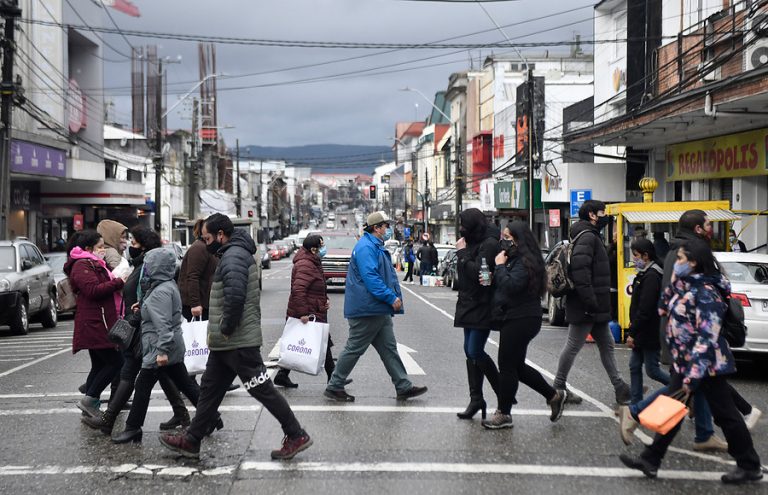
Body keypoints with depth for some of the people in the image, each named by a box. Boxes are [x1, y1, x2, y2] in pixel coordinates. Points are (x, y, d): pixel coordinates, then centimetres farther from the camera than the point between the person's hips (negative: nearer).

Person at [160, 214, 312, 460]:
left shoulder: (233, 257, -17)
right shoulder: (237, 254, 17)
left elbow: (235, 295, -30)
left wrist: (226, 328, -19)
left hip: (238, 342, -11)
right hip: (226, 343, 11)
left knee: (262, 389, -4)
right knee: (209, 389, 15)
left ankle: (296, 436, 4)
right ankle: (191, 441, 23)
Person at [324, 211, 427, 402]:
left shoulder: (376, 247, 18)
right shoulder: (366, 247, -16)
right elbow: (370, 278, -25)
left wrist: (394, 297, 17)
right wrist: (391, 298, -23)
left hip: (379, 311, 11)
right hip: (367, 309, -11)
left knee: (389, 348, 11)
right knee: (354, 349, -2)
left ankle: (404, 387, 16)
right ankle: (334, 387, 8)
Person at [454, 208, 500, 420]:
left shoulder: (489, 244, -15)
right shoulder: (474, 242, 14)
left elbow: (477, 272, -23)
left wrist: (462, 253, -15)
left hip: (483, 307, -9)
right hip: (470, 306, 9)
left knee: (475, 351, -11)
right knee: (470, 351, 10)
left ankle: (503, 393, 4)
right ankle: (476, 398, 16)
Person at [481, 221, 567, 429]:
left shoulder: (525, 261, -16)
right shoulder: (515, 258, 16)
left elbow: (511, 285, -26)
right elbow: (501, 284, 20)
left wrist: (500, 266, -14)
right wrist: (492, 278, 0)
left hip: (521, 320, -10)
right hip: (514, 318, 10)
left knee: (507, 366, -3)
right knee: (517, 366, 14)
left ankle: (503, 414, 8)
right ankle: (554, 396, 24)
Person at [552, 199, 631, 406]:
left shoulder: (592, 236, 18)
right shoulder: (587, 237, -16)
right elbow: (579, 269, -27)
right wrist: (590, 301, -27)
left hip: (595, 309, 11)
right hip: (585, 308, -11)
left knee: (607, 345, 13)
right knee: (573, 346, 0)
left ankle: (619, 387, 18)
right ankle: (558, 387, 11)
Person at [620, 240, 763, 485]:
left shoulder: (705, 292, -21)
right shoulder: (685, 286, 7)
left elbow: (707, 338, -25)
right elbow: (664, 308, 17)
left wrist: (692, 377, -27)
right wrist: (673, 283, 4)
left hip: (706, 364, -9)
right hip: (684, 362, 9)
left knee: (725, 414, 4)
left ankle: (750, 466, 19)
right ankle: (650, 459, 16)